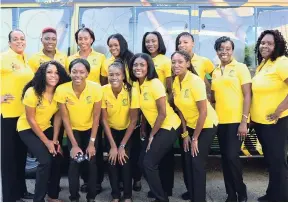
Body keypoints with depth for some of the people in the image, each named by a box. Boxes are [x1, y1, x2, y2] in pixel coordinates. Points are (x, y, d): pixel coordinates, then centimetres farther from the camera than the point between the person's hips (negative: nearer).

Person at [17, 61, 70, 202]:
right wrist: (46, 141, -17)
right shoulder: (32, 92, -24)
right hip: (27, 129, -5)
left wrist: (55, 140, -10)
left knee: (58, 158, -8)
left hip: (46, 128, 5)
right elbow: (30, 119, -18)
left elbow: (58, 116, -4)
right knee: (45, 161, -20)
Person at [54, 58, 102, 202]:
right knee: (74, 161, -12)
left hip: (90, 129, 0)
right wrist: (74, 145, -15)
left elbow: (96, 116, -15)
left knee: (91, 161, -8)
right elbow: (65, 118, -15)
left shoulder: (96, 88, -26)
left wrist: (92, 143, -14)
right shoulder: (62, 90, -25)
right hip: (73, 130, 0)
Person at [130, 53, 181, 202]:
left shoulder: (155, 84, -20)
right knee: (143, 161, 6)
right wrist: (143, 129, 7)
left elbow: (162, 114, -19)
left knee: (149, 163, -8)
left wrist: (151, 135, -12)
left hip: (169, 127, -7)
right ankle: (157, 190, 28)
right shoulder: (136, 84, 1)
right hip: (155, 127, 7)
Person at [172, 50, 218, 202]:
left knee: (197, 162, -5)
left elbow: (203, 112, -22)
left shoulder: (195, 81, -24)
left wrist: (195, 138, -16)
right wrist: (185, 134, 0)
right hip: (191, 125, 6)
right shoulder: (175, 82, -5)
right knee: (188, 161, 7)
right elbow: (181, 109, 2)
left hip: (206, 125, -6)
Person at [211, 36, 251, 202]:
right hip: (220, 121, 5)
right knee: (225, 158, 8)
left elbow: (247, 95, -8)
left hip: (236, 120, -5)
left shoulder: (241, 67, -3)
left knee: (232, 157, -8)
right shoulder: (215, 72, 12)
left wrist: (244, 121, -14)